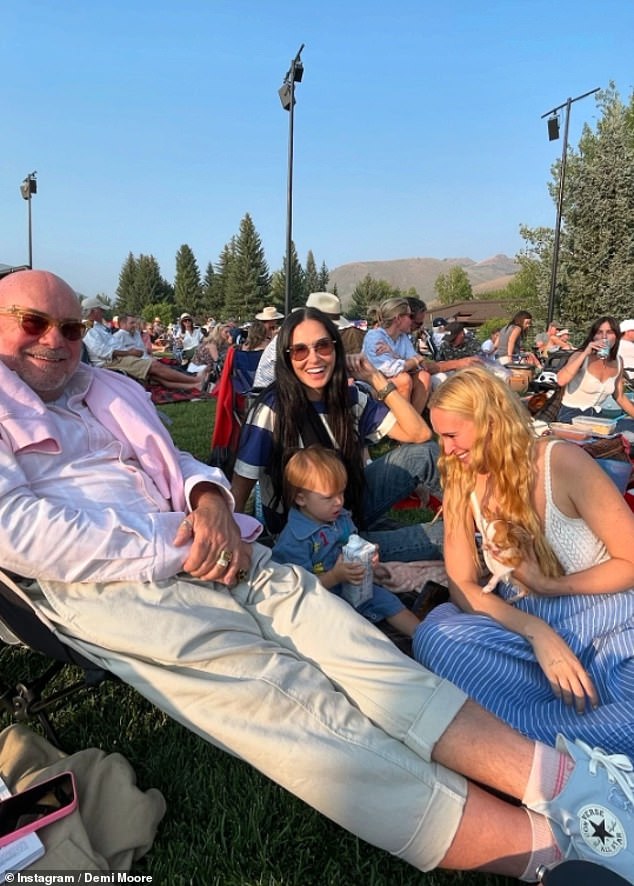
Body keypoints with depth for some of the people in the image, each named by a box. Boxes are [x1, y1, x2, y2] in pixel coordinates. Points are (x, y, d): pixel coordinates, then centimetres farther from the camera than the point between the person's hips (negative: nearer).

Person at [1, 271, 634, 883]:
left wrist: (209, 497, -3)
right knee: (284, 698, -23)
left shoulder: (107, 390, 26)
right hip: (102, 581, -6)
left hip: (201, 549, 6)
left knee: (345, 639, -16)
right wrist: (169, 555, -13)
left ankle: (555, 775, -20)